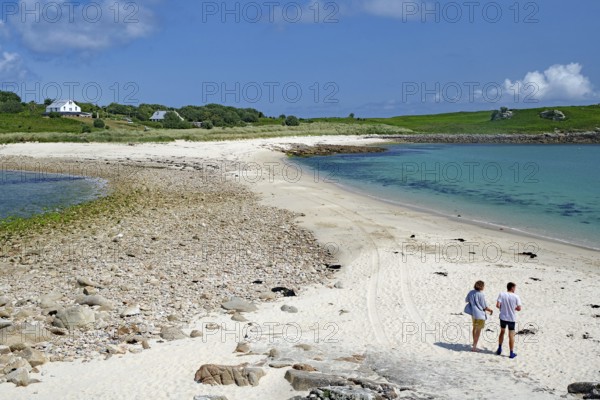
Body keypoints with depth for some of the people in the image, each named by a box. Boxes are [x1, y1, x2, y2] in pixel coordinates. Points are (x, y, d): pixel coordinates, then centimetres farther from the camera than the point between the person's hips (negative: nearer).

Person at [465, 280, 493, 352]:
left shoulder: (471, 292, -1)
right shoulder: (481, 295, -21)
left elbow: (466, 300, 15)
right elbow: (485, 307, -15)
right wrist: (490, 310, 4)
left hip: (473, 313, 8)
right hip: (480, 314, -8)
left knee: (475, 328, 26)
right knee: (478, 330, 0)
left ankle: (474, 342, 44)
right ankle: (474, 347, 0)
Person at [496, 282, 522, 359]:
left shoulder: (501, 295, -7)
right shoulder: (516, 297, -10)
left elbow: (497, 305, -13)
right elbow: (519, 308, -11)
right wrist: (514, 308, 10)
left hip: (503, 318, 2)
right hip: (512, 319, -2)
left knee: (502, 332, 22)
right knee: (511, 336, 6)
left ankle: (499, 349, 27)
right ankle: (511, 353, 10)